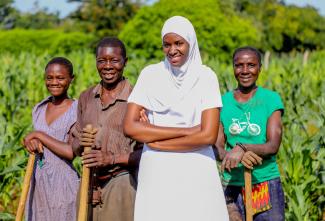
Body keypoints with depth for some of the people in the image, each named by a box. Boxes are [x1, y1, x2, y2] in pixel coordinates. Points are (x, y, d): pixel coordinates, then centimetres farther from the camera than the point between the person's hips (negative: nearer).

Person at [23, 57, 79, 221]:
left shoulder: (77, 111, -8)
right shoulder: (39, 109, 11)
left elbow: (73, 152, -16)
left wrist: (39, 135, -12)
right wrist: (33, 141, -6)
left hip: (63, 182, -6)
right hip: (38, 182, 6)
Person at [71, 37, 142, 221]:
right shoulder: (86, 98, 11)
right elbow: (74, 147, 15)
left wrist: (112, 158, -18)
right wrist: (81, 143, -6)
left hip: (122, 185, -4)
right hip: (88, 185, 4)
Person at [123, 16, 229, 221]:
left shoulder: (205, 77, -1)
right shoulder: (150, 75, 3)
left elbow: (208, 135, -9)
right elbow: (130, 127, -6)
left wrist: (155, 142, -7)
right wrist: (185, 131, -12)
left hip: (196, 173, -1)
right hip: (156, 174, 1)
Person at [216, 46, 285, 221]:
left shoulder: (271, 99, -1)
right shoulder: (223, 102, 6)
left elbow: (273, 146, -9)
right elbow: (217, 147, 0)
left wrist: (242, 148, -26)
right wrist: (240, 156, -20)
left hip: (266, 185, -1)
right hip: (232, 185, 2)